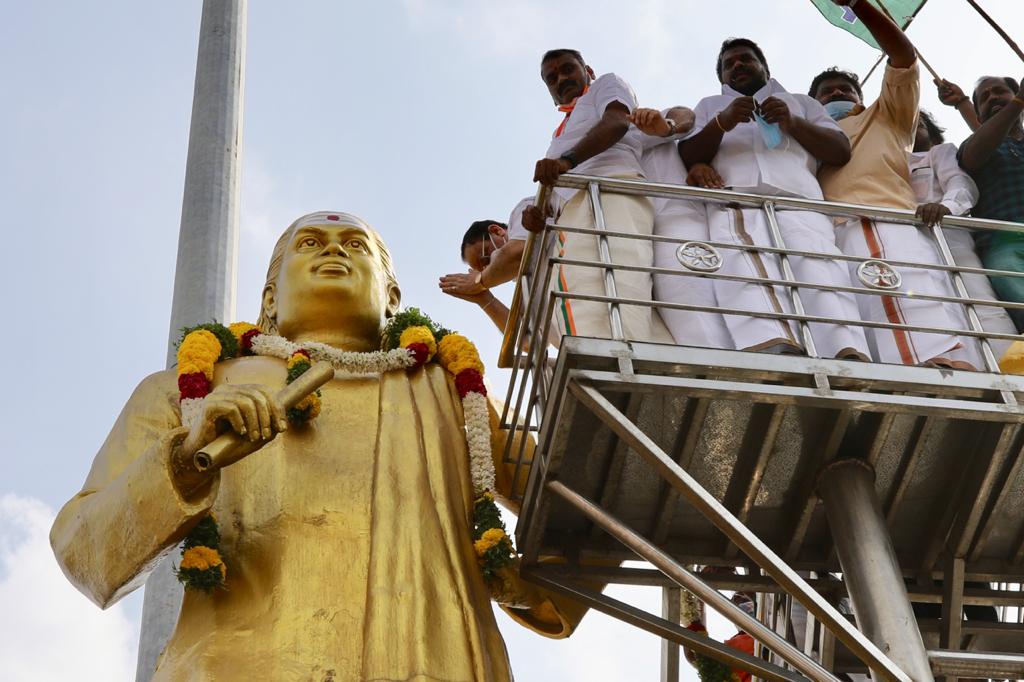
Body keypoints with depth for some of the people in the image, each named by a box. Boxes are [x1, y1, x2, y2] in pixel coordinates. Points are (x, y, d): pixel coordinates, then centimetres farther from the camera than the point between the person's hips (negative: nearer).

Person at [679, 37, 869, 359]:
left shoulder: (801, 102, 40)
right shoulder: (710, 105, 40)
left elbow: (841, 151, 23)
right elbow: (687, 158, 20)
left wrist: (793, 124, 6)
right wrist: (721, 123, 1)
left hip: (797, 198, 1)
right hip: (734, 198, -1)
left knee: (817, 262, -35)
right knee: (742, 261, -39)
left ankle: (847, 356, -58)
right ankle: (774, 350, -63)